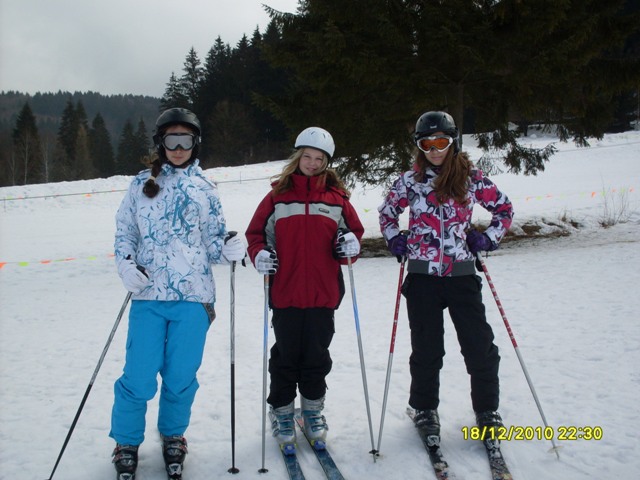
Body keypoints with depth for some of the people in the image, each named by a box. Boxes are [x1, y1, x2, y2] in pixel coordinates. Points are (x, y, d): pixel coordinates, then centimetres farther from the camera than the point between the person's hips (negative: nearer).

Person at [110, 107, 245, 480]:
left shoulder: (205, 189, 8)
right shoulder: (142, 184, 8)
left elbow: (214, 243, 8)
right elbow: (124, 232, 11)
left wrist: (230, 250, -13)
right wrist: (126, 264, -7)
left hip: (193, 296, 0)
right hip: (148, 295, 0)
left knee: (181, 376, 6)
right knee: (139, 378, -3)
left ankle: (173, 436, 32)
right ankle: (127, 443, 21)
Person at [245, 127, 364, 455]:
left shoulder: (337, 198, 7)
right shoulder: (278, 196, 3)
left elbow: (354, 231, 12)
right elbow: (256, 232, 7)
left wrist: (350, 245, -9)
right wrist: (259, 254, -12)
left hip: (324, 292, 1)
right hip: (285, 291, -1)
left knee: (317, 355, 11)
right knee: (286, 355, 7)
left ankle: (313, 410, 29)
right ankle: (282, 413, 24)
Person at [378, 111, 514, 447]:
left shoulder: (471, 178, 0)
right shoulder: (409, 181, 1)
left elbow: (504, 208, 12)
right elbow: (386, 212, 17)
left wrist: (488, 238, 0)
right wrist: (395, 240, 2)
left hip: (462, 274, 0)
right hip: (422, 276, 0)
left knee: (480, 345, 1)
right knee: (427, 348, 8)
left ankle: (486, 409, 20)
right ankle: (425, 409, 28)